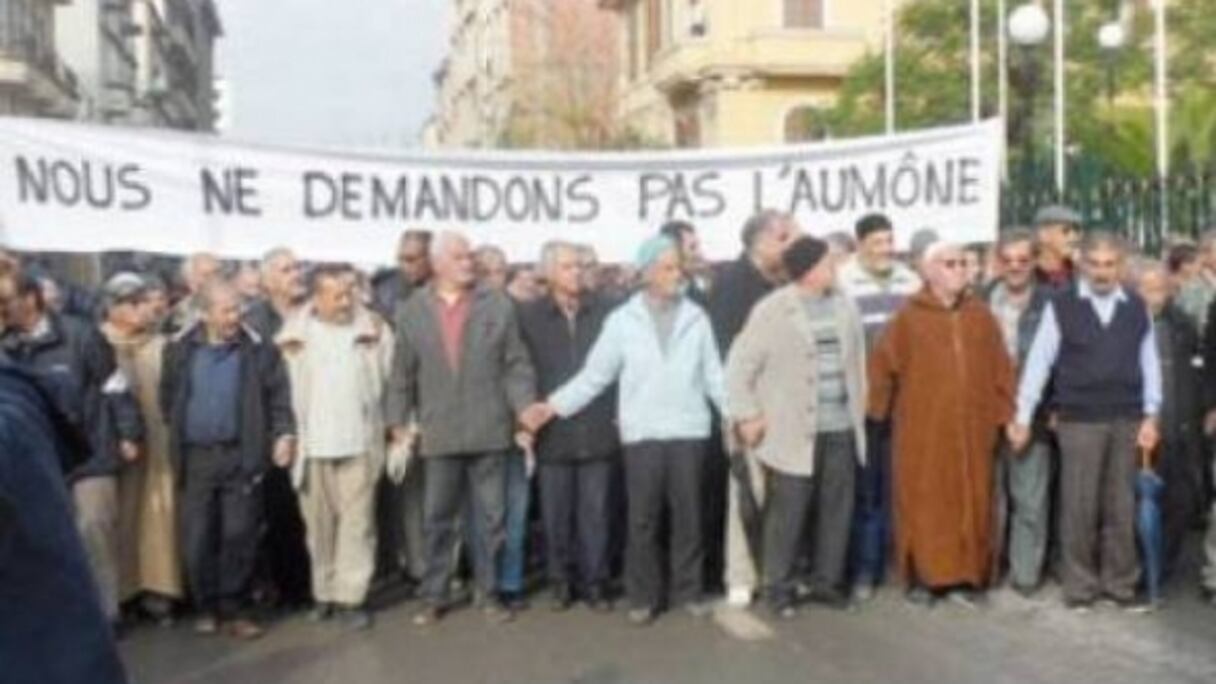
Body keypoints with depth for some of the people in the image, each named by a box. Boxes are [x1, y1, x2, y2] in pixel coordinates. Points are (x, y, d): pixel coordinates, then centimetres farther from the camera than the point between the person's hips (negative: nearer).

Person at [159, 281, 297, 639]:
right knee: (197, 538, 7)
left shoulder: (258, 349, -4)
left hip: (241, 455, -1)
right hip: (196, 456, 2)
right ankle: (207, 607, 21)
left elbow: (278, 396, -1)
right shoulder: (180, 349, 2)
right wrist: (176, 436, 8)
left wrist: (283, 433, -13)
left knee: (239, 536, 2)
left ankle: (235, 609, 14)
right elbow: (167, 397, 12)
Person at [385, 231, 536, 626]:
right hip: (439, 434, 1)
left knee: (491, 518, 7)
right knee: (438, 520, 8)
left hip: (489, 431, -1)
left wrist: (526, 412, -7)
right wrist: (398, 423, 5)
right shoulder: (413, 312, 4)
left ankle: (491, 592, 19)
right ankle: (434, 597, 19)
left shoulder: (497, 306, 0)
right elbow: (402, 374, 7)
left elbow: (517, 365, 0)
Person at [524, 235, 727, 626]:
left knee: (688, 514, 7)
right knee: (643, 518, 4)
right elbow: (594, 375, 2)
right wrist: (553, 406, -6)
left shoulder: (696, 317, 5)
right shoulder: (622, 320, 2)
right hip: (642, 433, -1)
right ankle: (643, 596, 15)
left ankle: (689, 590, 20)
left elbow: (713, 375, 8)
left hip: (689, 431, 1)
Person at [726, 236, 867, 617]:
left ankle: (827, 581, 25)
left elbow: (857, 360, 16)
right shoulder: (772, 311, -8)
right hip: (794, 431, -5)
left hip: (841, 428, 5)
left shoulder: (844, 306, 9)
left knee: (837, 509, 10)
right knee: (788, 513, 1)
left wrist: (860, 407, 12)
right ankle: (779, 588, 14)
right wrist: (747, 416, -8)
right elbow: (739, 366, -6)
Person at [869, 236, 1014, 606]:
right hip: (922, 430, -3)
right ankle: (923, 576, 10)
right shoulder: (909, 317, -3)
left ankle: (966, 576, 17)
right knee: (923, 503, 1)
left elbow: (1000, 370, 10)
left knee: (971, 503, 7)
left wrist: (1002, 414, 5)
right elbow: (882, 366, -2)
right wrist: (878, 411, -1)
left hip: (971, 430, 3)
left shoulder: (981, 316, 8)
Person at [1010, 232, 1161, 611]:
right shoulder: (1061, 306, -3)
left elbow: (1149, 362, 8)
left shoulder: (1137, 307, 6)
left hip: (1127, 420, 3)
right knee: (1078, 505, 1)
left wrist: (1151, 415, 3)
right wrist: (1023, 416, -4)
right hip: (1078, 421, -2)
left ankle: (1120, 582, 19)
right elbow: (1038, 361, -2)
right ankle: (1080, 584, 13)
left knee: (1122, 506, 8)